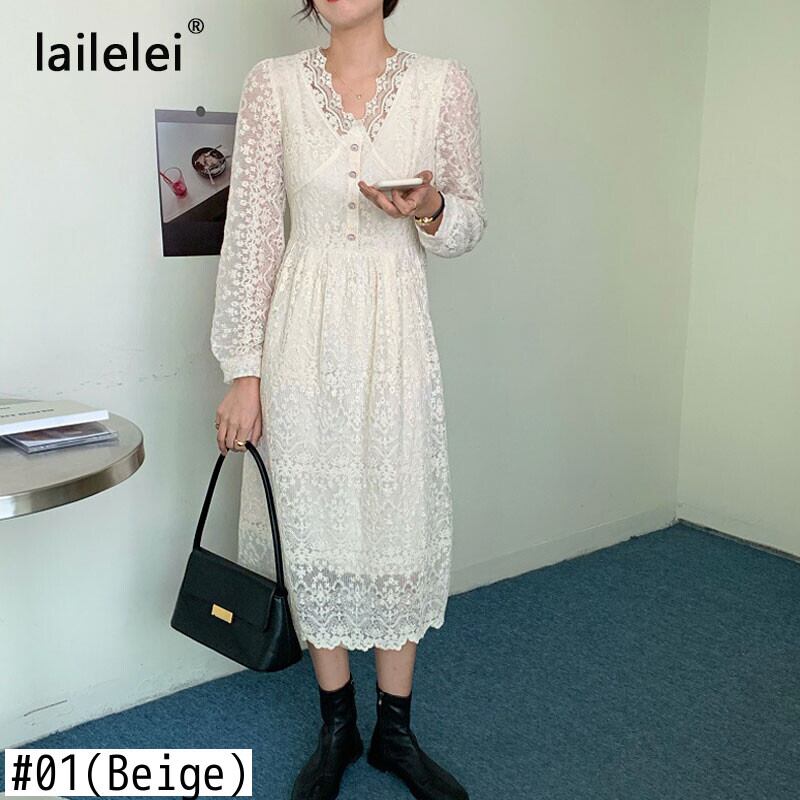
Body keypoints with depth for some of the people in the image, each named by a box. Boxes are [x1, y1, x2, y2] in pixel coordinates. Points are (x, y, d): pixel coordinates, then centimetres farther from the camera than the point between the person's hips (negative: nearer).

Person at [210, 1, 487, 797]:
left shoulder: (444, 83, 1)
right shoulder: (274, 82, 0)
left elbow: (470, 222, 8)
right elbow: (251, 226, -1)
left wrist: (429, 209, -16)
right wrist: (243, 369, -5)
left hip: (395, 332, 0)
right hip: (302, 330, 0)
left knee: (399, 522, 7)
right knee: (311, 521, 9)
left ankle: (395, 728, 28)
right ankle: (337, 726, 29)